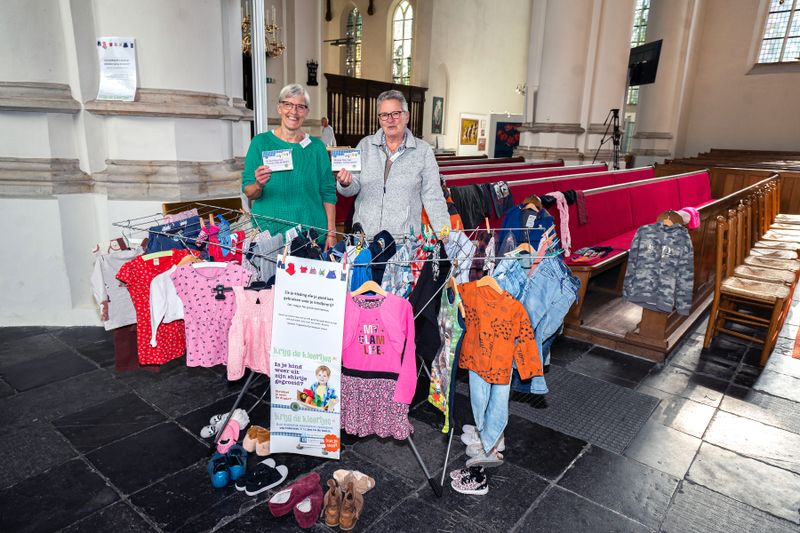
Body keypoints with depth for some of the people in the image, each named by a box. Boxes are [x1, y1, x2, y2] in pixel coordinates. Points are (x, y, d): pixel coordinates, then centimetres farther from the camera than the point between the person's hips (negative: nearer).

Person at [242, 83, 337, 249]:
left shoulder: (316, 146, 5)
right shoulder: (260, 142, 1)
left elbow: (328, 193, 5)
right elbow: (248, 192, 1)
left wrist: (331, 233, -2)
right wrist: (259, 185, -22)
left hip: (311, 231, 1)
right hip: (269, 231, -1)